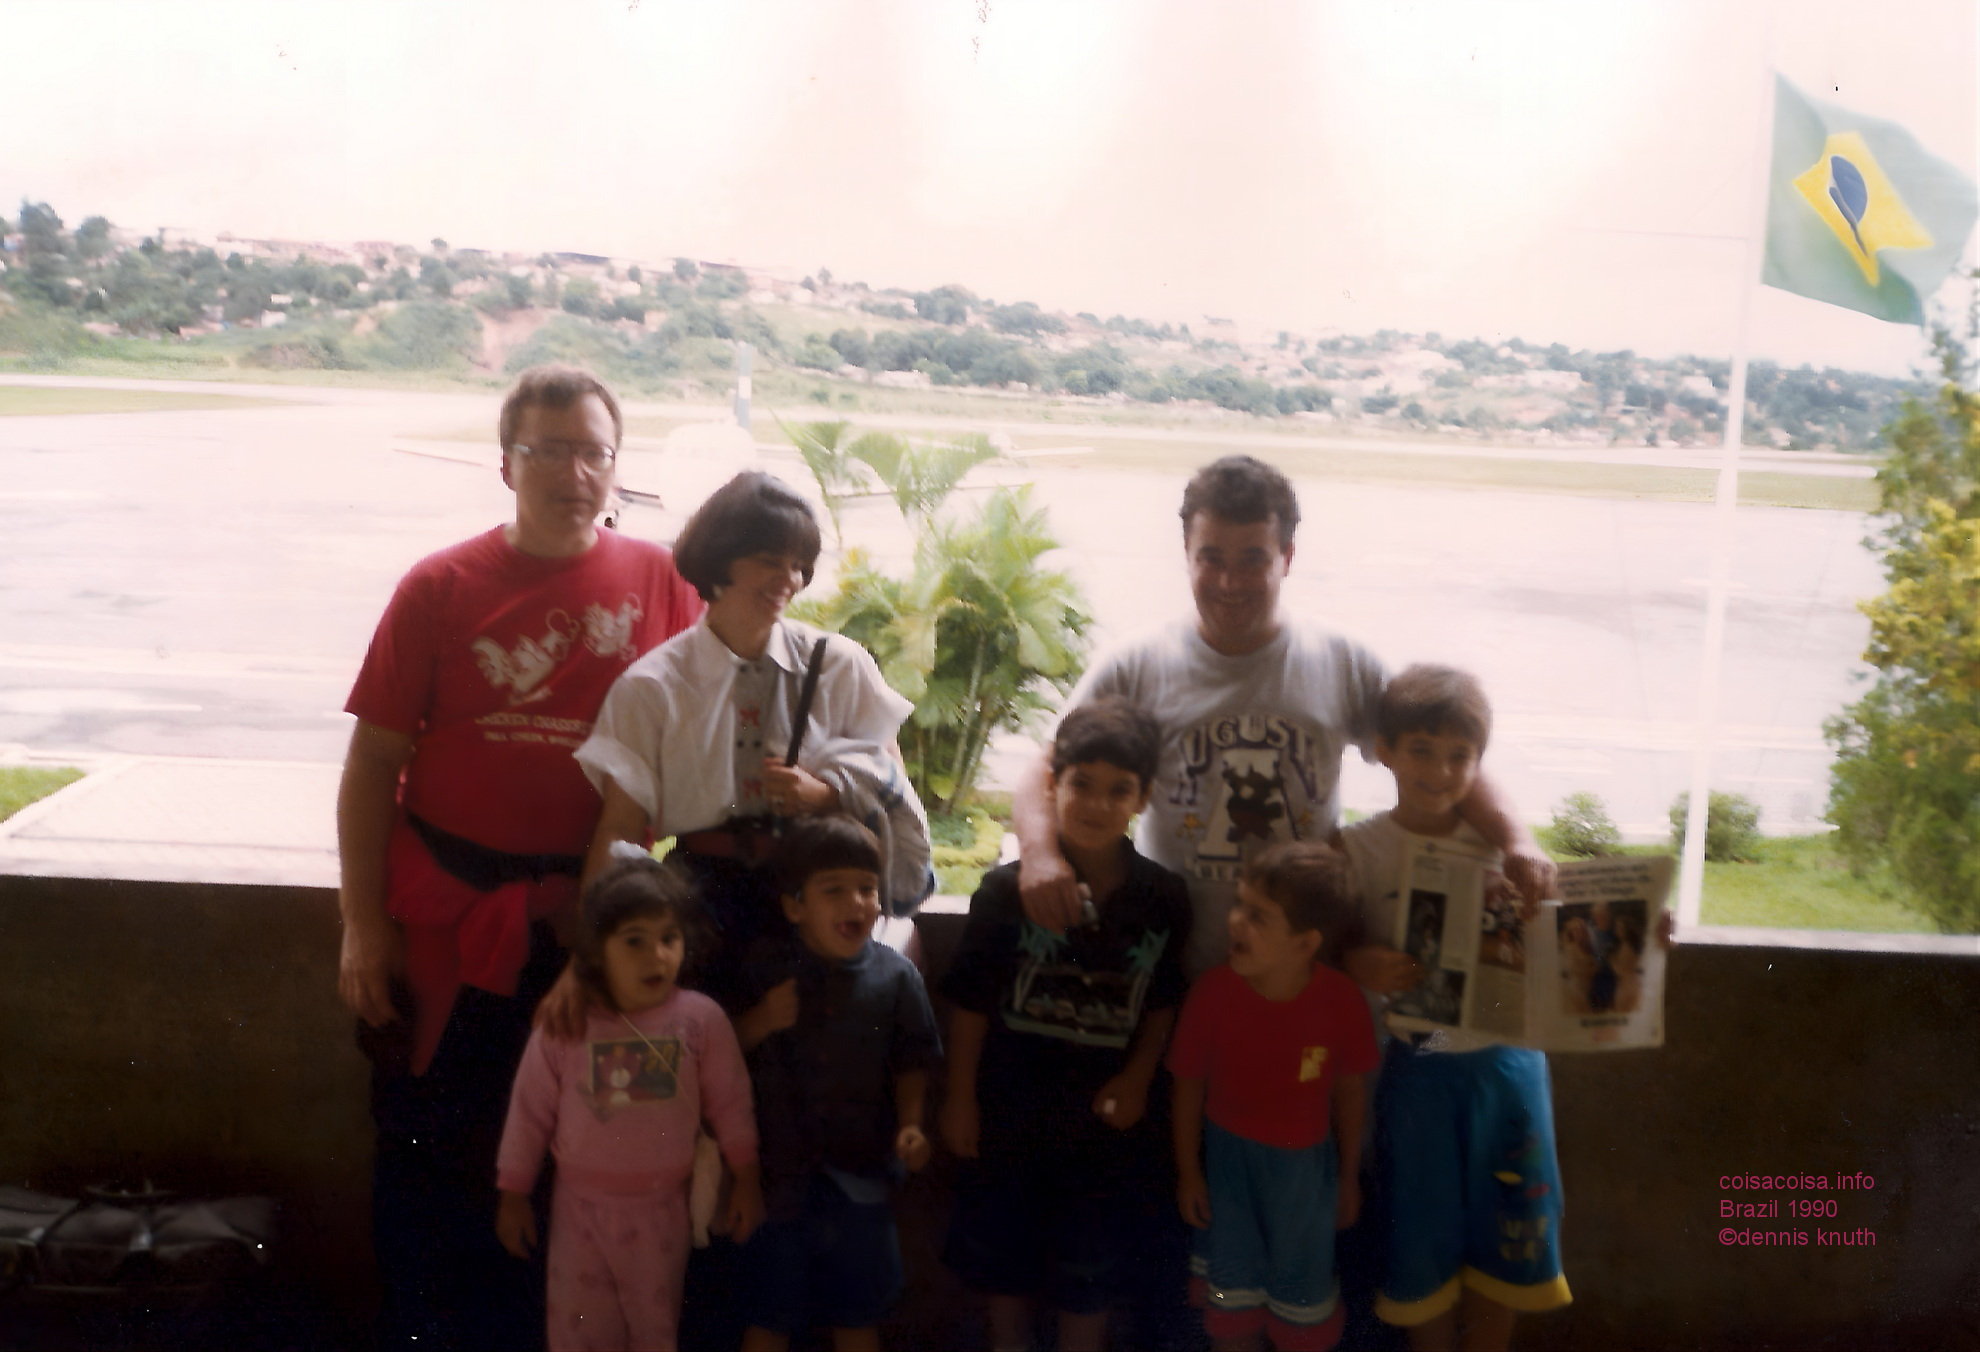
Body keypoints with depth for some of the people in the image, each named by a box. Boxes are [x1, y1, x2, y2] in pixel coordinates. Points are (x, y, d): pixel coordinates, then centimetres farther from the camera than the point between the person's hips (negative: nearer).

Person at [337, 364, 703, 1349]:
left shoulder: (660, 582, -2)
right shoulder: (440, 589, -4)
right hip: (445, 912, -1)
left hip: (590, 918, 1)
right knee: (426, 1147, 11)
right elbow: (373, 762, -2)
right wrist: (365, 924, -5)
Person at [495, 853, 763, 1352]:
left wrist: (746, 1178, 4)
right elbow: (530, 1111, -2)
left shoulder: (702, 1020, -11)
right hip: (581, 1204, 0)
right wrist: (513, 1194, 4)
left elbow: (730, 1104, -2)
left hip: (661, 1207, 0)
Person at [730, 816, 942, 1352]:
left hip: (858, 1177, 1)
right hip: (777, 1171, -1)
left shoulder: (895, 976, -6)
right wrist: (759, 1022, -19)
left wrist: (910, 1125, -10)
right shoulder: (760, 967, -8)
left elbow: (911, 1063, 3)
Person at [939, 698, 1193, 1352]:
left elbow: (1164, 1004, 3)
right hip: (1008, 1117, 0)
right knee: (1004, 1264, 19)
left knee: (1089, 1278, 16)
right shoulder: (1008, 889, -13)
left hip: (1106, 1121, 1)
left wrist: (1136, 1080, -8)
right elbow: (971, 1003, -7)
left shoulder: (1163, 900, -8)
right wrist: (960, 1098, -5)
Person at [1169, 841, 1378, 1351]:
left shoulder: (1341, 1001, -21)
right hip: (1228, 1156, 0)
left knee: (1303, 1306, 18)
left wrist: (1349, 1176, 5)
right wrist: (1188, 1171, -1)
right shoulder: (1213, 992, -21)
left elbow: (1349, 1091, -6)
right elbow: (1189, 1084, -8)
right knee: (1232, 1300, 17)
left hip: (1305, 1163, 0)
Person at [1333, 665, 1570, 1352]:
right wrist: (1358, 965, -26)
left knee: (1502, 1242, 13)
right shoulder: (1358, 849, -7)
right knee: (1423, 1242, 12)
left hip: (1505, 1062, 2)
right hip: (1417, 1069, -1)